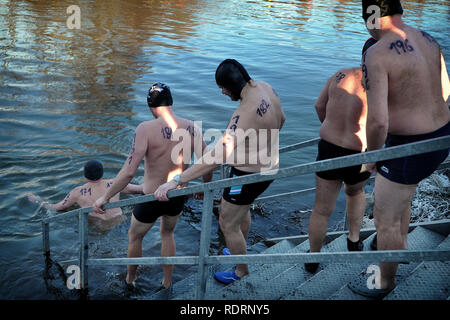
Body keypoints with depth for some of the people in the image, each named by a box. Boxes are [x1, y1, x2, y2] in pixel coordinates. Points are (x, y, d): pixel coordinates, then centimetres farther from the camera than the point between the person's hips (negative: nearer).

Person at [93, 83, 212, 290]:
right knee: (167, 233, 33)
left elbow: (129, 171, -27)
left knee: (135, 236, 27)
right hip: (178, 197, 4)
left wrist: (105, 198, -15)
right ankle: (167, 283, 43)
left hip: (152, 200, -4)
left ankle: (130, 279, 48)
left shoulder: (146, 129, -23)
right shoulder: (190, 128, -10)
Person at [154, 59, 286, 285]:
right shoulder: (265, 88, -7)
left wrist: (176, 181, -40)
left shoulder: (245, 113, -35)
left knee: (228, 224, 12)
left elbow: (218, 156, -40)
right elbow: (281, 119, 11)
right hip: (269, 165, 10)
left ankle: (242, 271, 35)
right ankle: (239, 251, 56)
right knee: (241, 210, 32)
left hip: (249, 175, -9)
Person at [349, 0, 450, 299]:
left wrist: (371, 155, -10)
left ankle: (384, 285, 36)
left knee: (386, 220, 14)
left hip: (409, 150, -8)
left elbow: (377, 121, -30)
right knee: (400, 192, 34)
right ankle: (400, 245, 56)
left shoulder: (377, 54, -24)